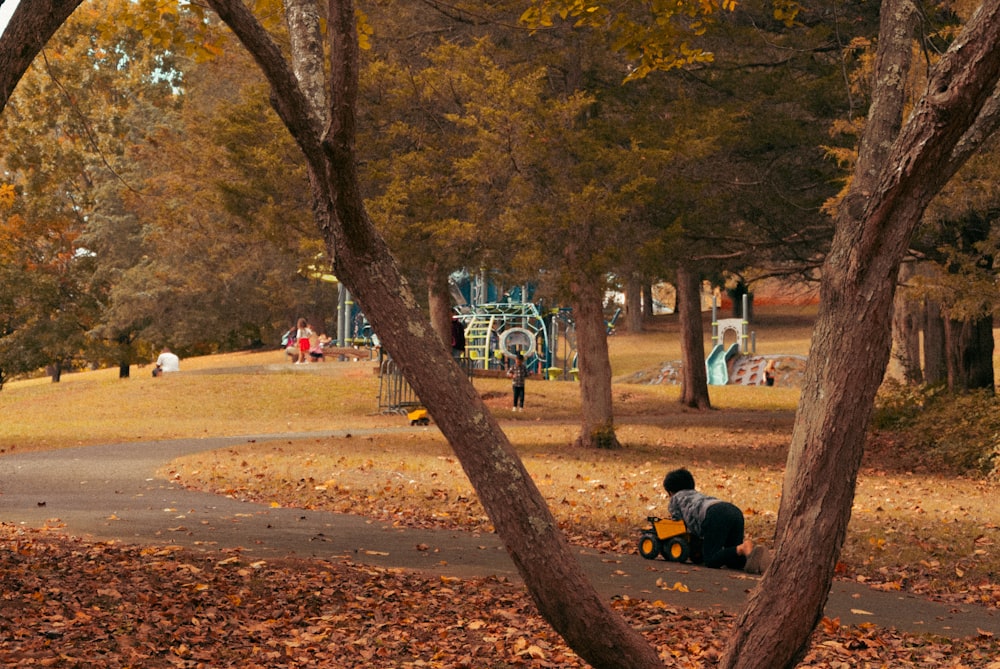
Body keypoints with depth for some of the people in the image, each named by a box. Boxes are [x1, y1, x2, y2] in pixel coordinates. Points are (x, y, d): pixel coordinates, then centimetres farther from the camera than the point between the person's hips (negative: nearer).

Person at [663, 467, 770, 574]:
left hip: (714, 514, -7)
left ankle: (744, 548, -30)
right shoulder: (698, 494, 45)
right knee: (732, 561, 9)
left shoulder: (675, 498, 27)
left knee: (711, 561, -7)